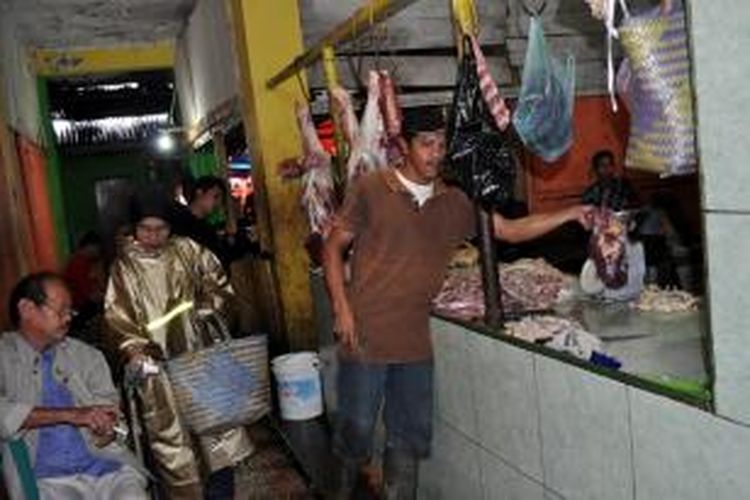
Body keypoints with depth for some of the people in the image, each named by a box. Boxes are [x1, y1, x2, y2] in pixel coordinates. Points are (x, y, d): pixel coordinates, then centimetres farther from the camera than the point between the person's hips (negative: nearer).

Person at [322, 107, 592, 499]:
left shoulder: (454, 204, 7)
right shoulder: (371, 189, -4)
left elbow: (510, 230, 8)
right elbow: (333, 248, -2)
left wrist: (571, 214, -1)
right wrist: (341, 308, -11)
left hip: (415, 340, 4)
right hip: (366, 334, -4)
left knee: (410, 437, 13)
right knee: (357, 428, 7)